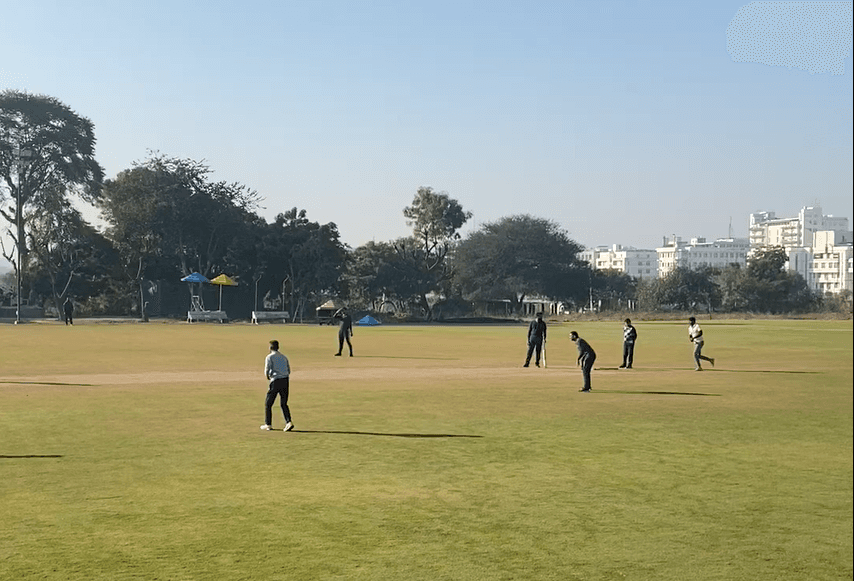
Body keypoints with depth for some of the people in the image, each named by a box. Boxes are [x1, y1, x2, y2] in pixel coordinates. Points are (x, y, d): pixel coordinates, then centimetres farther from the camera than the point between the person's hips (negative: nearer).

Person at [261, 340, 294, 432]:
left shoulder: (269, 357, 0)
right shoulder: (284, 357, 18)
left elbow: (267, 370, -9)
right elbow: (288, 371, 17)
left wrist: (267, 376, 11)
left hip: (276, 381, -5)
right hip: (286, 380, 5)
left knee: (268, 403, 9)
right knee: (284, 404, 12)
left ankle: (268, 424, 13)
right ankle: (289, 422, -6)